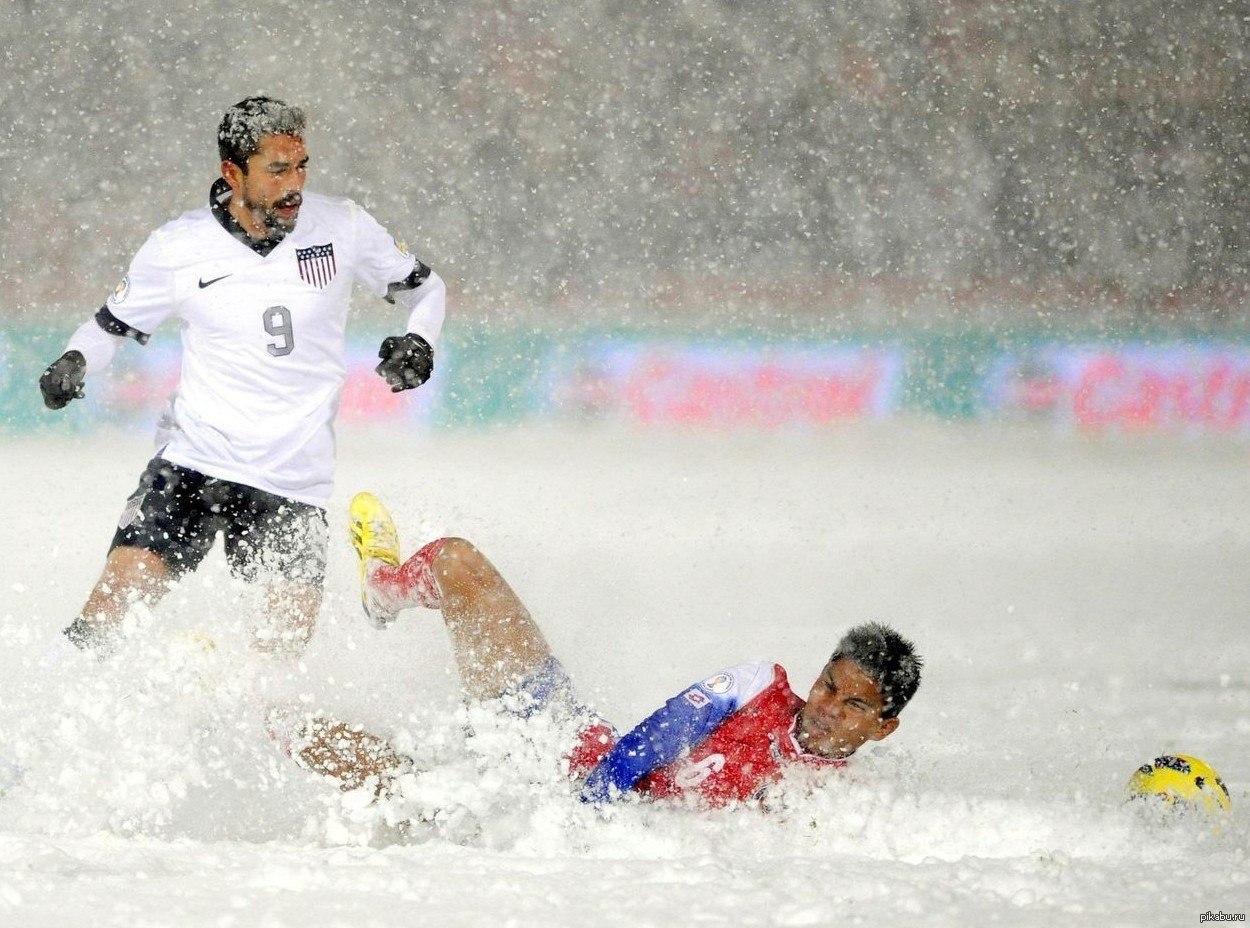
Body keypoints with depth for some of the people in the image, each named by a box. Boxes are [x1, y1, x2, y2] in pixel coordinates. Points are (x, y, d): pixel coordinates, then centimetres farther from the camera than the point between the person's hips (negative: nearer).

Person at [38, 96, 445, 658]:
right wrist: (74, 361, -9)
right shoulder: (177, 248, -2)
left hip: (294, 480, 1)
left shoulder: (343, 228, -2)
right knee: (117, 599, -16)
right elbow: (113, 325, 12)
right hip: (194, 459, -1)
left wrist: (418, 344, -7)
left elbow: (424, 287, 13)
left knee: (285, 643, -10)